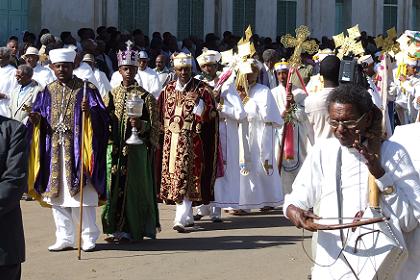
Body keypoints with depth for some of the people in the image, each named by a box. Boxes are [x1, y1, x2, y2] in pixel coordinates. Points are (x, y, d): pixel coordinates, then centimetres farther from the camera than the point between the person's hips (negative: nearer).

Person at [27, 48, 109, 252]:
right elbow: (39, 119, 12)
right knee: (57, 195, 6)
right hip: (54, 151, 4)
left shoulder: (86, 89, 0)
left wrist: (90, 112, -25)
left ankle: (88, 237, 9)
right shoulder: (47, 92, 12)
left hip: (78, 149, -4)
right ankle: (64, 238, 14)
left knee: (82, 196, -3)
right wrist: (36, 119, -10)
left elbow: (103, 117, -5)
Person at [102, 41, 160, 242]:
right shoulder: (112, 94, 11)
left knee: (132, 186, -3)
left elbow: (153, 124, -1)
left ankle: (131, 229, 4)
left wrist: (141, 125, -18)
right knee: (114, 185, 2)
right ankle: (116, 227, 10)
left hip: (136, 148, -3)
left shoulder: (145, 96, 0)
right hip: (114, 147, 4)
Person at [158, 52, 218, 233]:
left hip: (191, 141, -5)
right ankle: (187, 216, 20)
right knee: (174, 177, 8)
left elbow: (209, 115, -4)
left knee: (186, 178, -11)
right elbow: (161, 114, 17)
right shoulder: (168, 89, 11)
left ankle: (181, 219, -15)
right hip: (171, 140, 5)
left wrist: (199, 103, -17)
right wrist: (164, 130, 9)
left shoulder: (201, 89, -2)